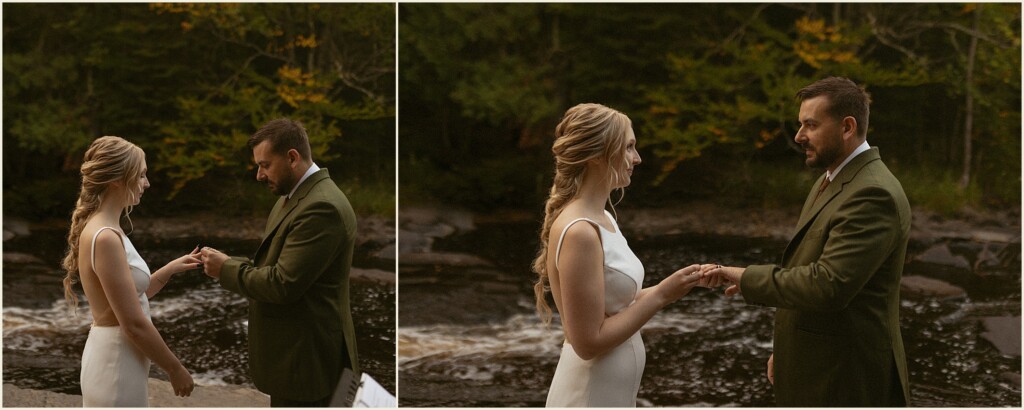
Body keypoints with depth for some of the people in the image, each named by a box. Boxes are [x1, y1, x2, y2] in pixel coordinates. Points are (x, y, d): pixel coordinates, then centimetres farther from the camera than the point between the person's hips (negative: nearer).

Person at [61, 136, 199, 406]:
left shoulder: (104, 230, 8)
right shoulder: (105, 238, -21)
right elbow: (134, 324, -21)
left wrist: (171, 269, 7)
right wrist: (175, 370, -11)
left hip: (116, 358, 9)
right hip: (115, 364, -9)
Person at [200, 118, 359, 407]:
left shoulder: (322, 207, -21)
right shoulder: (294, 197, 12)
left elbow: (284, 284, -24)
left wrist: (226, 269, -12)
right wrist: (229, 263, 0)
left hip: (305, 357, -10)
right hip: (291, 350, 10)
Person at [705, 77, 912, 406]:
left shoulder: (873, 194, -20)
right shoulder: (830, 181, 13)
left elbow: (828, 285, -29)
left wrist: (748, 279, -18)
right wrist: (786, 351, 20)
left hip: (848, 379, -10)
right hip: (816, 373, 10)